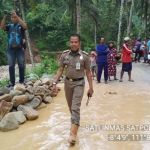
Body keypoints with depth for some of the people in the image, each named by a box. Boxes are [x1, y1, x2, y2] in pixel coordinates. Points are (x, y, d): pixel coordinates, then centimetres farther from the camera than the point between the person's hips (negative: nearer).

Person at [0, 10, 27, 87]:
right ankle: (12, 82, 11)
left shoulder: (20, 25, 3)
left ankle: (22, 81, 15)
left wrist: (17, 16, -21)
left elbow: (25, 26, -20)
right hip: (10, 49, 2)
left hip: (20, 49, -2)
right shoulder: (9, 26, 10)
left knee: (21, 66, 5)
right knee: (11, 66, 4)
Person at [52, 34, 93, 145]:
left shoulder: (85, 56, -7)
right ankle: (76, 121, 42)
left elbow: (88, 72, -1)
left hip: (79, 83, -3)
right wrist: (55, 83, -5)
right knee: (70, 106, 17)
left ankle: (73, 133, -11)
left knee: (76, 107, -12)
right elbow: (60, 70, 3)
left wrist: (91, 87, -2)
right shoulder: (64, 55, -1)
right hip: (68, 82, 4)